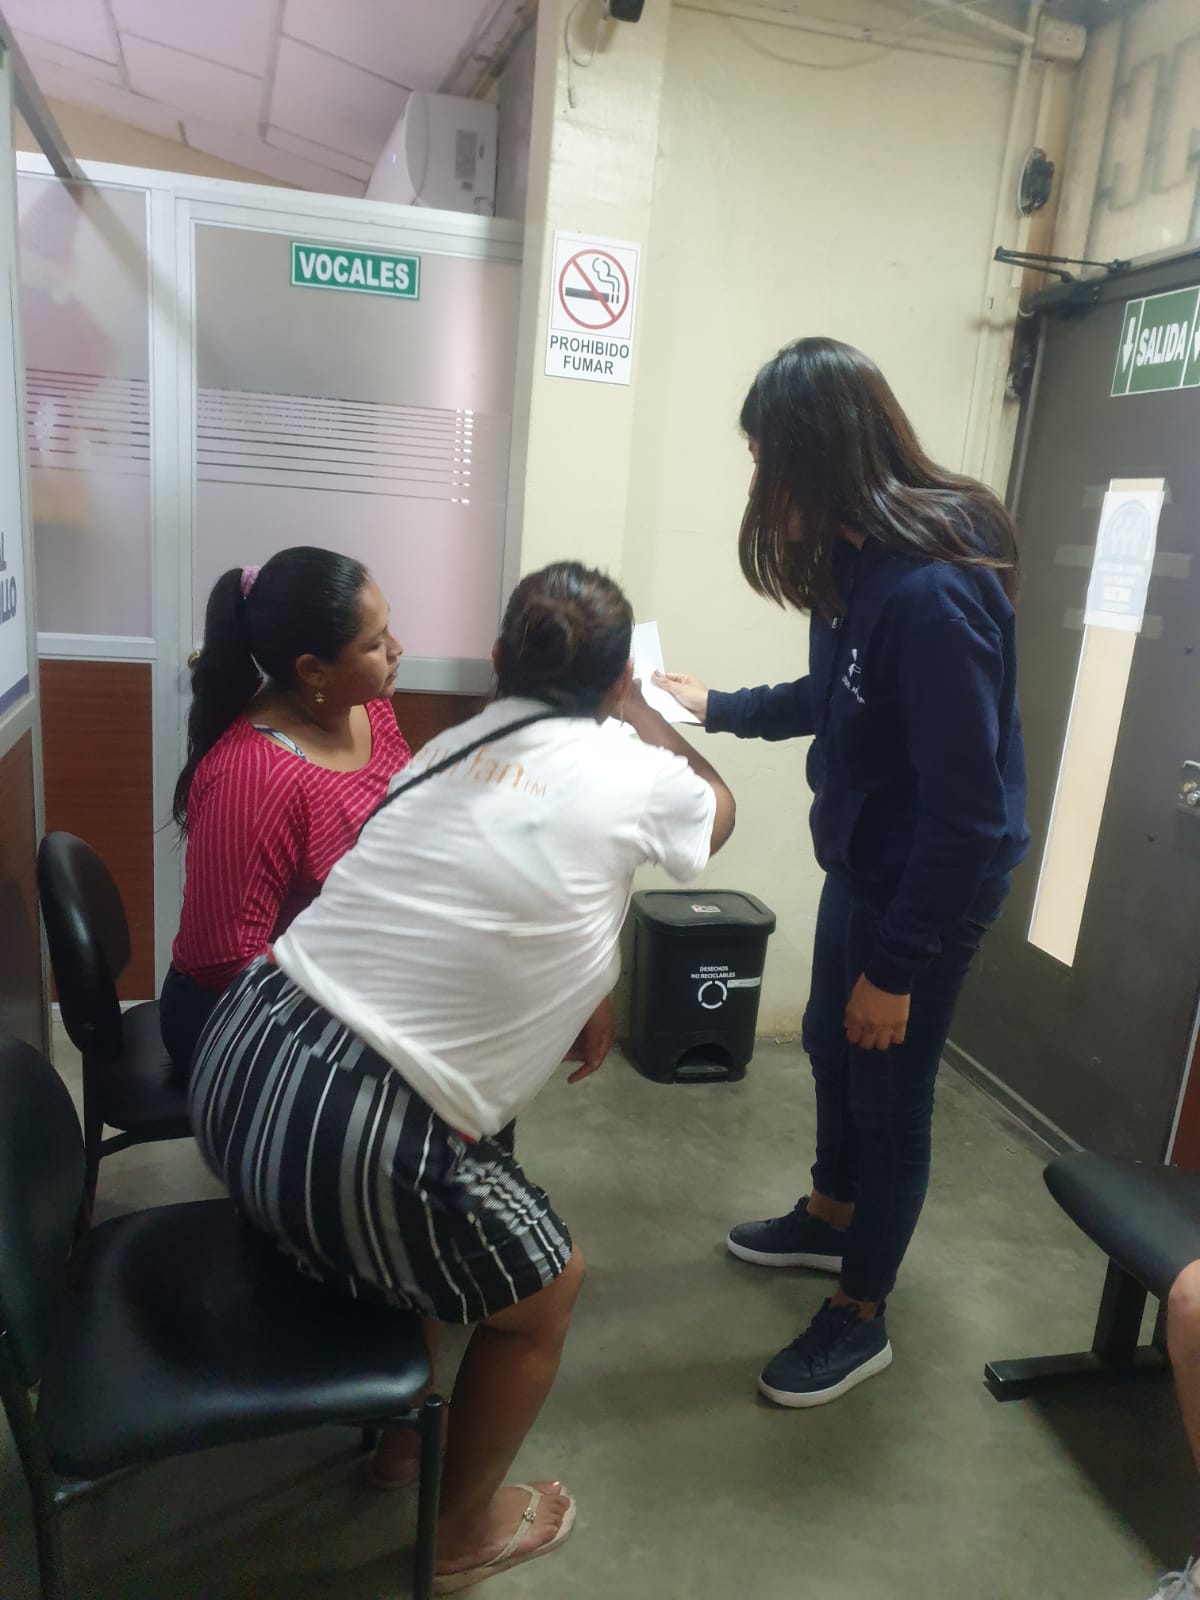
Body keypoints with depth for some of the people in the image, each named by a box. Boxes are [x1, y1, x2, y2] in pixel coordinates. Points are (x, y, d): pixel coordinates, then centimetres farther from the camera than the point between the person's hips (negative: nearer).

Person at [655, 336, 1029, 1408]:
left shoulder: (932, 592, -30)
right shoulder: (862, 555, -3)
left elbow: (963, 806, -26)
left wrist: (897, 966, -20)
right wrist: (720, 707, 15)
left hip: (933, 884, -9)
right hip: (864, 858, 9)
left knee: (889, 1090, 8)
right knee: (832, 1045, 25)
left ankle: (861, 1318, 32)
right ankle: (831, 1219, 51)